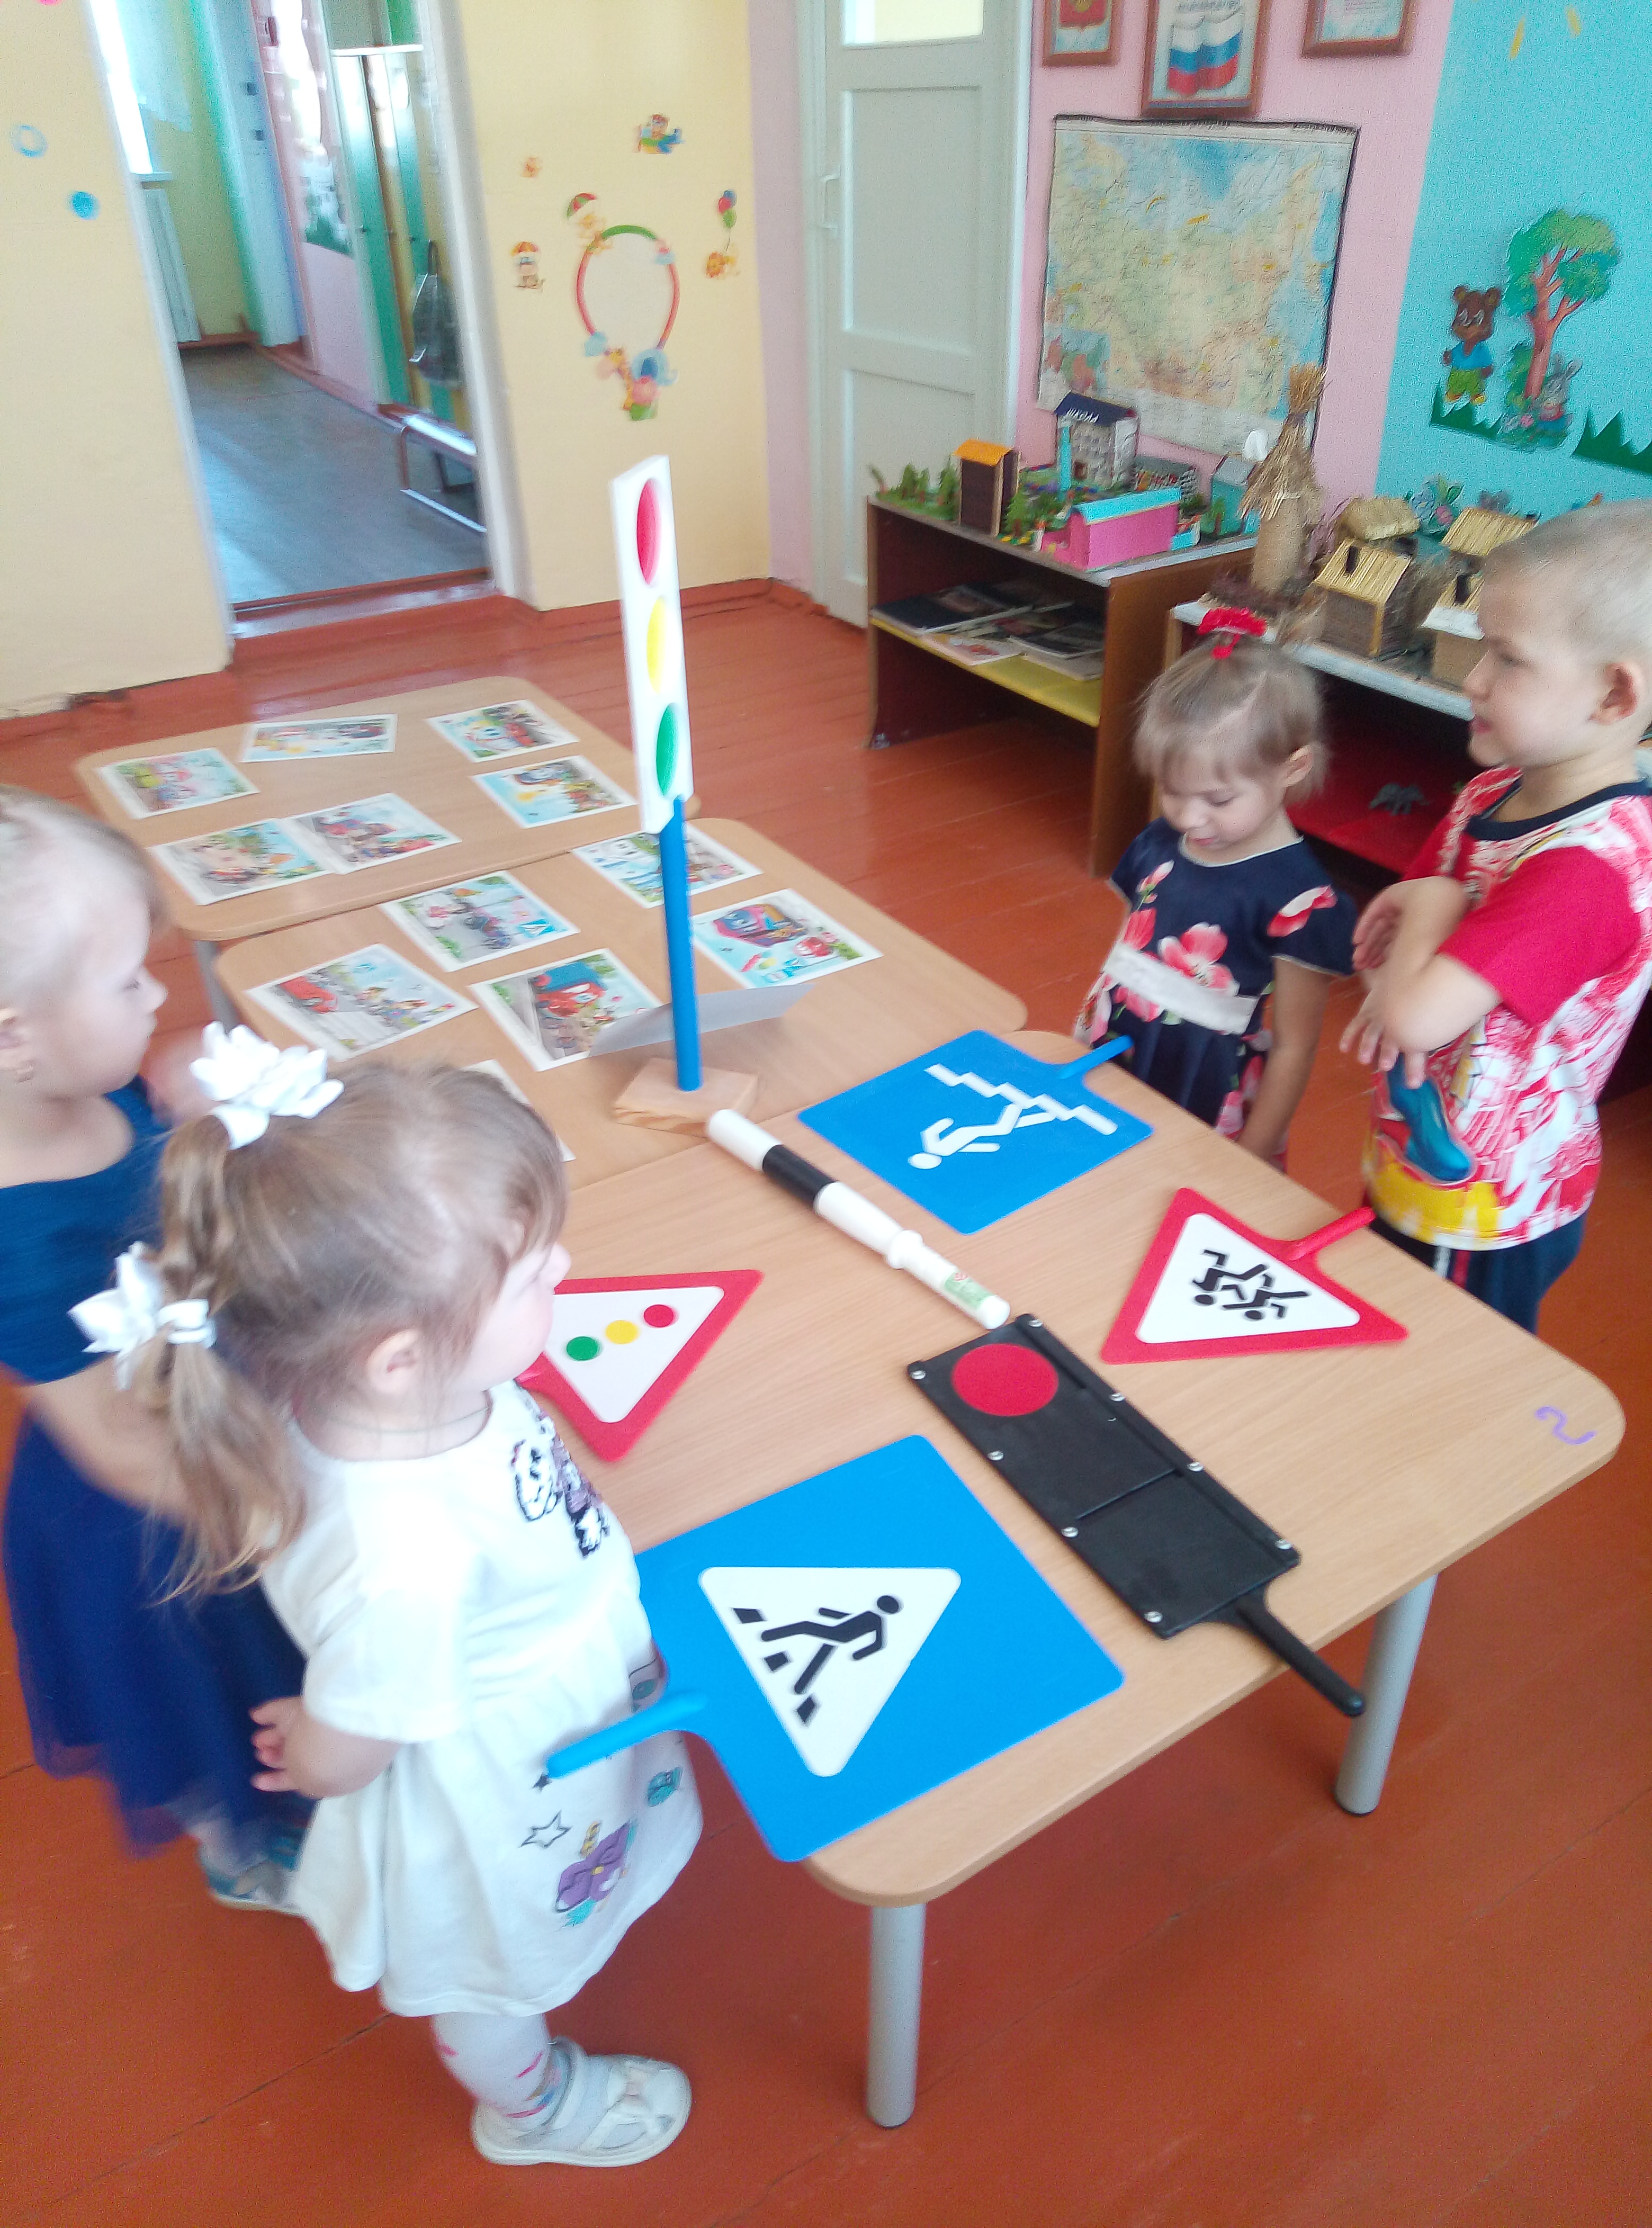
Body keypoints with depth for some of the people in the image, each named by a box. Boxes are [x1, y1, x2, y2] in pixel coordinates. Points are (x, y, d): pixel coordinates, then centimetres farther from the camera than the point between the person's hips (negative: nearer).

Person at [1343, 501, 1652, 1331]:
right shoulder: (1493, 792, -3)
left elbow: (1415, 1016, -37)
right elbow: (1382, 949, 5)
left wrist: (1431, 903, -19)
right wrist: (1411, 955, -17)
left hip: (1480, 1218, -8)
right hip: (1407, 1171, 8)